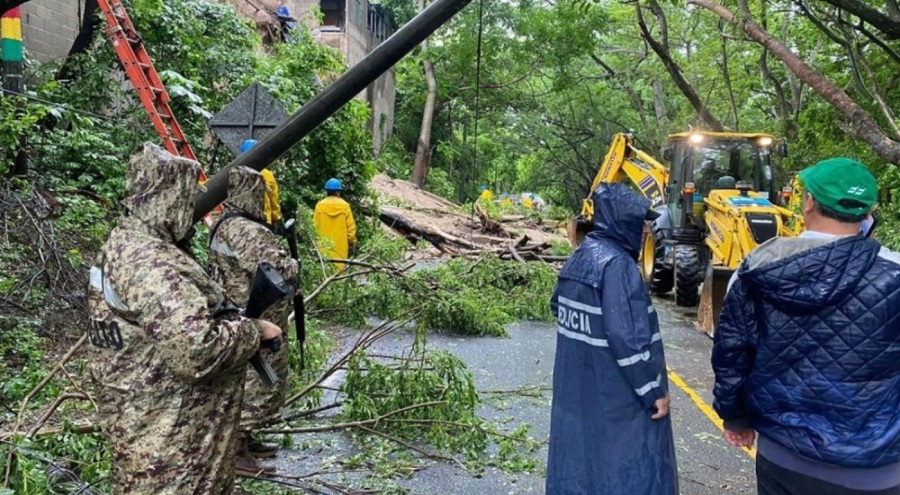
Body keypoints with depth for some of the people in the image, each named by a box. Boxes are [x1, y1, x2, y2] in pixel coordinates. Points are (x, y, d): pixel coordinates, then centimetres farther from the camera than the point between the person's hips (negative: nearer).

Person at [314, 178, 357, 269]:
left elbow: (316, 226, -1)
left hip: (324, 245, 1)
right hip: (340, 245, 0)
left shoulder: (320, 206, -3)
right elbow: (350, 227, -2)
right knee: (340, 267, 3)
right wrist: (352, 241, 11)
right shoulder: (345, 206, -5)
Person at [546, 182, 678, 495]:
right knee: (628, 468, 4)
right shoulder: (617, 264, -21)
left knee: (579, 455, 18)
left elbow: (558, 306, 20)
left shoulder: (579, 258, 5)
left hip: (576, 390, 9)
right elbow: (629, 339, -24)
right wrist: (654, 391, -16)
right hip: (616, 396, -8)